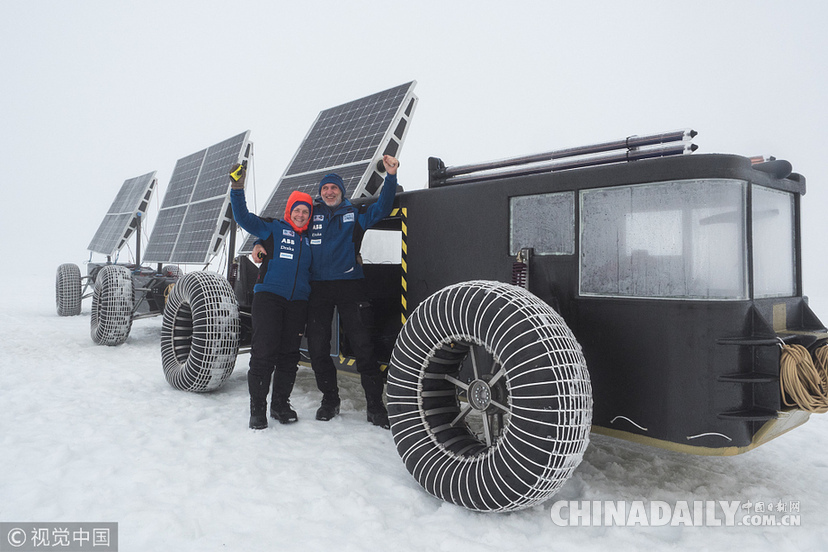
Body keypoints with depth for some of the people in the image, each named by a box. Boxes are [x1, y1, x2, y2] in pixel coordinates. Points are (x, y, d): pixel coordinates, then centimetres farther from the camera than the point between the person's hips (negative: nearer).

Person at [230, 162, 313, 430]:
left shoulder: (311, 239, 18)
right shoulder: (273, 229, 7)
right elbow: (243, 218, -2)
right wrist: (238, 189, -11)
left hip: (298, 302, 4)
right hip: (269, 296, -4)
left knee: (289, 355, 7)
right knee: (264, 352, -8)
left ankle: (281, 404, 19)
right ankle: (257, 408, 2)